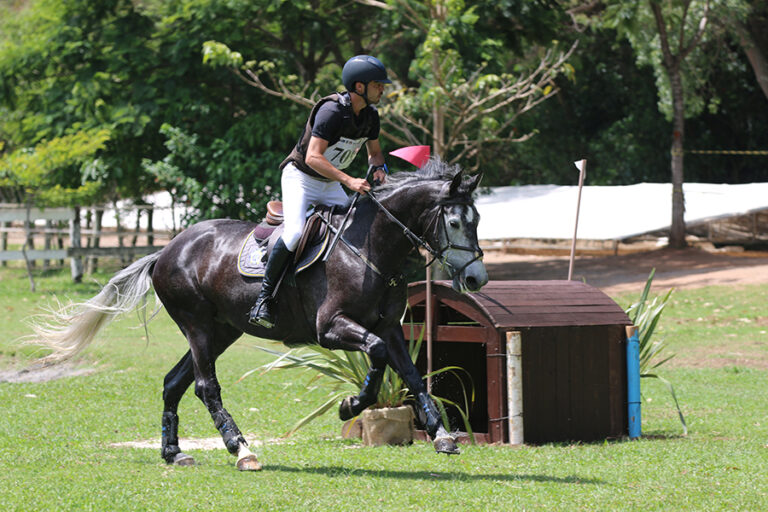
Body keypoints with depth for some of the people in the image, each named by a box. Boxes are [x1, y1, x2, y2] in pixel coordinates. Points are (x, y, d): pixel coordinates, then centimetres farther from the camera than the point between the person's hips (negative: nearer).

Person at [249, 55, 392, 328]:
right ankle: (265, 296, -18)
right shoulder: (331, 111, -27)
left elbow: (374, 151, 15)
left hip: (330, 183, 8)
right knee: (295, 232, -27)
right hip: (300, 177, -8)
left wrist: (378, 167, -10)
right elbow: (313, 157, -34)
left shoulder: (370, 115, -2)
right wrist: (349, 181, -43)